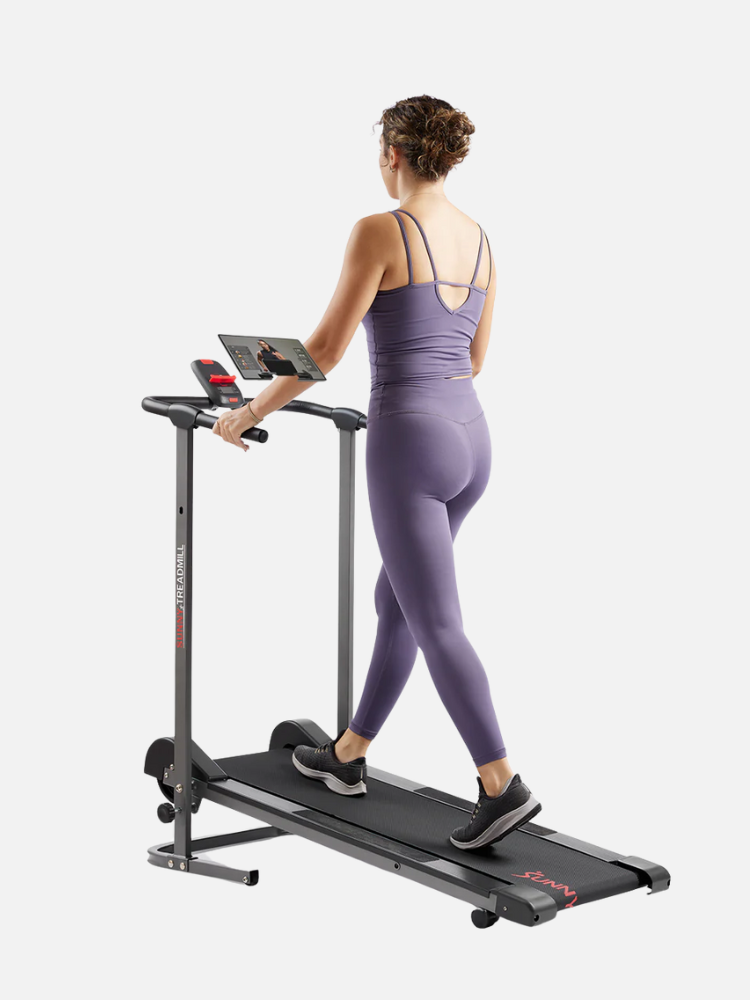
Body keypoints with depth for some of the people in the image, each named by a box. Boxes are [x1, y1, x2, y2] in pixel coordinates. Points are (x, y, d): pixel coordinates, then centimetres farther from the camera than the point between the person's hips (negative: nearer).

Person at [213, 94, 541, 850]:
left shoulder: (378, 231, -11)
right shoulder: (478, 239, 11)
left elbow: (325, 350, -11)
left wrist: (250, 413, 1)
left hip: (410, 444, -8)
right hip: (470, 435, 8)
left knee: (436, 626, -2)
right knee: (396, 601, 20)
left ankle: (502, 787, -2)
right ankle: (348, 756, 34)